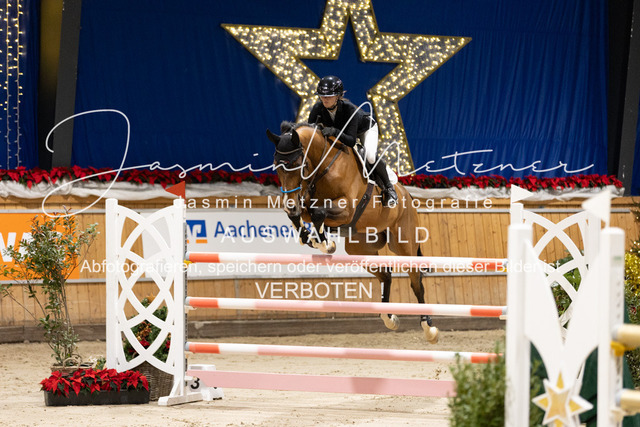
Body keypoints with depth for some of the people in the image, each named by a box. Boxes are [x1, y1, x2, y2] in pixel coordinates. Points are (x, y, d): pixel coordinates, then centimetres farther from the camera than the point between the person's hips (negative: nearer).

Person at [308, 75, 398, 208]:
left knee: (370, 157, -31)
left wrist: (335, 132, -64)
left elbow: (351, 141, -47)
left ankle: (388, 187, -4)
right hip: (341, 130, 6)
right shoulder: (318, 108, -29)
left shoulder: (349, 109, -42)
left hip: (366, 128, -6)